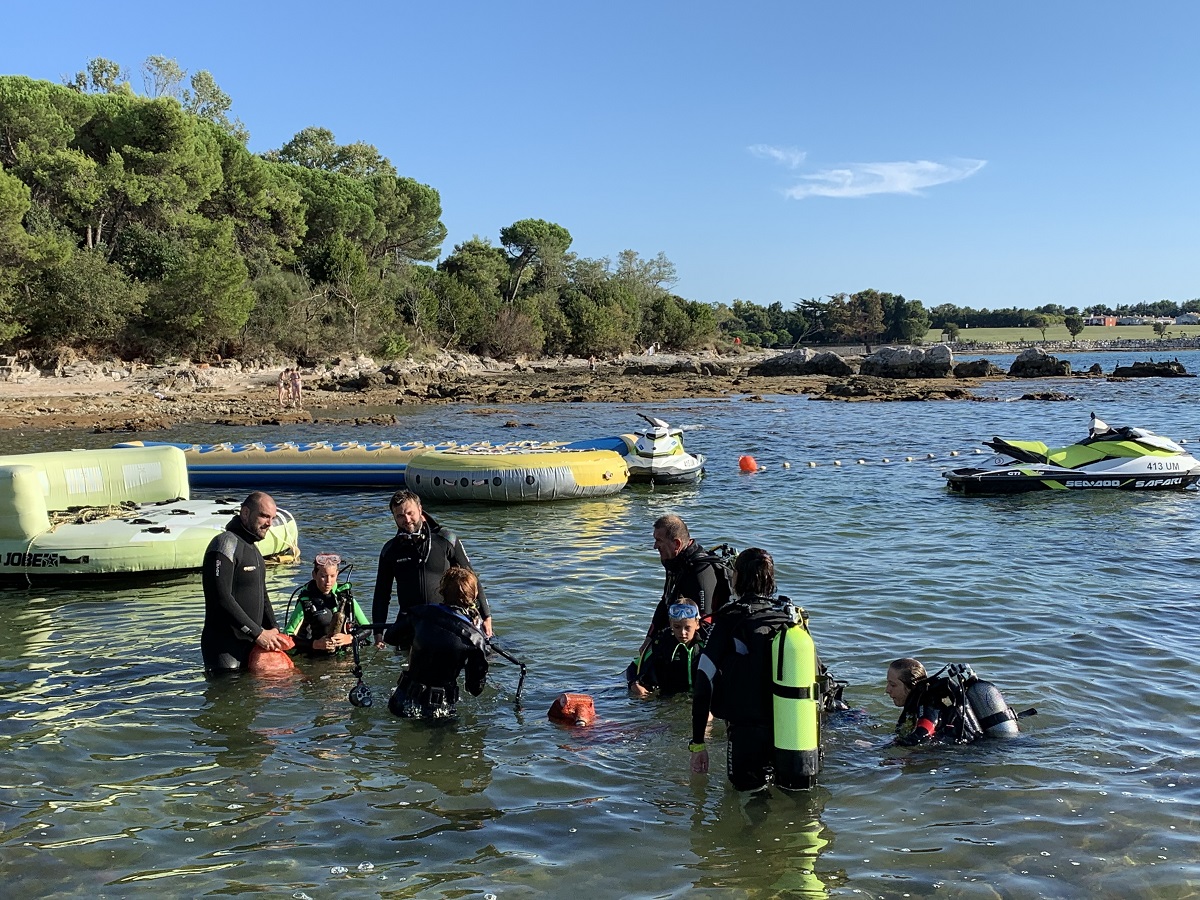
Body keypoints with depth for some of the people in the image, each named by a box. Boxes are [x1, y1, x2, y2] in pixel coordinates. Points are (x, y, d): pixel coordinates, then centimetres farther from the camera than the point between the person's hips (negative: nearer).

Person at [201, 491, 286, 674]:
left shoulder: (252, 549, 17)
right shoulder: (226, 544, -14)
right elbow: (221, 599, -22)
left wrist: (273, 629, 8)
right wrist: (257, 633, -19)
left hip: (249, 644, 9)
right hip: (224, 647, -9)